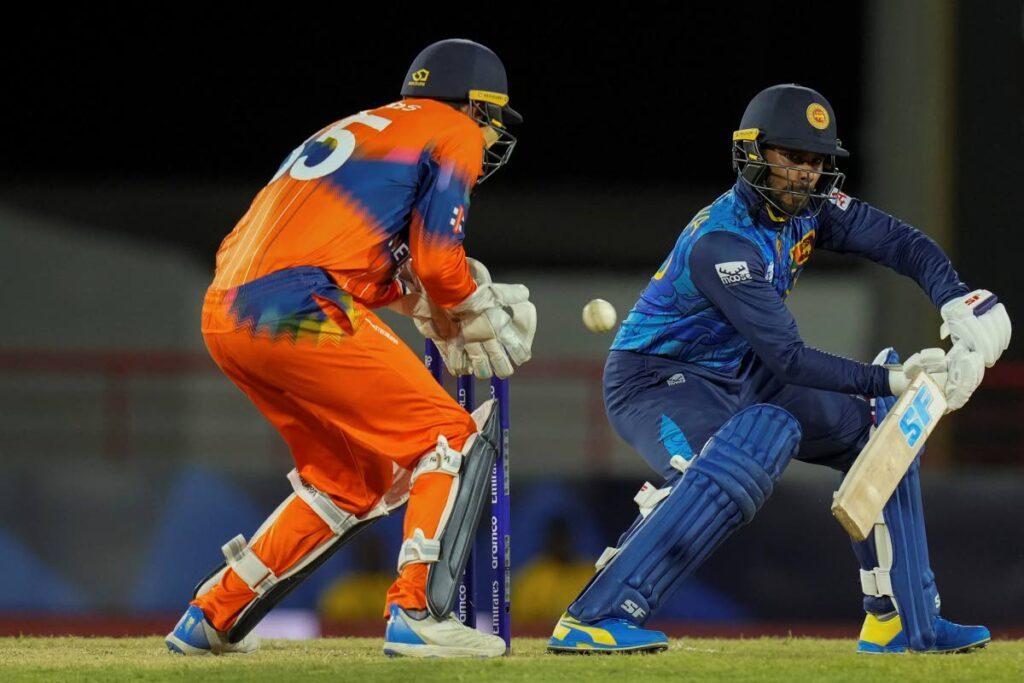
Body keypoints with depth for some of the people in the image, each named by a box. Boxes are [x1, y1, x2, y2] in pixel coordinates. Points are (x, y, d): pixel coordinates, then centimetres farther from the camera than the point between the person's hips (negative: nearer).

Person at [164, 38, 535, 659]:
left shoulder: (359, 128, 31)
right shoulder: (453, 133, 7)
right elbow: (437, 261, -2)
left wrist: (432, 303, 19)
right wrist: (478, 323, 14)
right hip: (301, 314, -8)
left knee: (355, 482, 21)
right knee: (451, 439, 0)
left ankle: (213, 617, 24)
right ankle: (415, 614, -13)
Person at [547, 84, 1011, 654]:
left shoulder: (809, 206, -5)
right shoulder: (722, 241, -29)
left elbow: (900, 242, -5)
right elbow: (787, 358, -31)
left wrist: (958, 303, -23)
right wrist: (890, 380, -33)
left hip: (738, 381, 9)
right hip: (654, 379, -9)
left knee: (872, 429, 9)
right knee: (732, 471, -37)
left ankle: (903, 620, 15)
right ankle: (590, 621, -39)